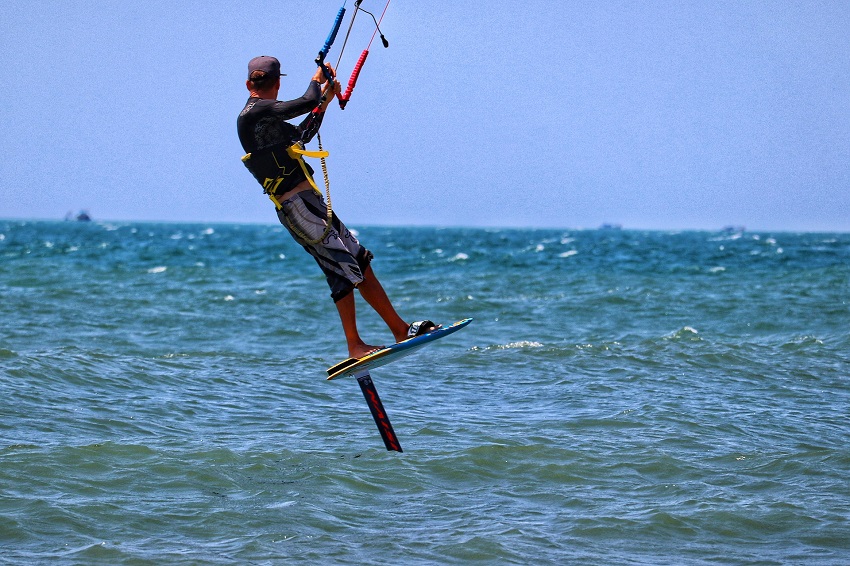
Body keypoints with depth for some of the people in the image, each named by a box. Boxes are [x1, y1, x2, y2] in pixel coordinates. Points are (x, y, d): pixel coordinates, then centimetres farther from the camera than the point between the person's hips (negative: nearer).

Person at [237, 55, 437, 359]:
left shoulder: (259, 115, 20)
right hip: (298, 205, -10)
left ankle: (401, 329, 12)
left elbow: (301, 134, 33)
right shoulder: (256, 111, -12)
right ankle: (354, 346, -13)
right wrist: (317, 81, 0)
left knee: (360, 262, 9)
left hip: (308, 203, 10)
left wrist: (325, 100, 30)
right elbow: (306, 103, -20)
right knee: (343, 269, -13)